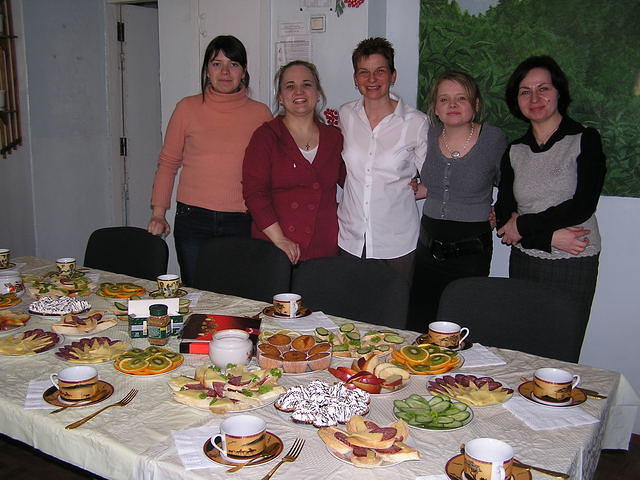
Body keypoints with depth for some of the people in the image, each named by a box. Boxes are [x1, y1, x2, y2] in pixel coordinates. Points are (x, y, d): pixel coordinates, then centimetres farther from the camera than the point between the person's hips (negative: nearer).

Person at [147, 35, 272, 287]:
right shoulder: (187, 108, 5)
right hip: (193, 221, 0)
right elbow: (168, 163, 10)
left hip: (242, 223, 0)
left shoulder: (260, 113, 5)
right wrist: (158, 213, 3)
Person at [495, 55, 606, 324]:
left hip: (573, 267, -3)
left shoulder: (585, 140, -2)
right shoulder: (514, 152, 8)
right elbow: (504, 217, 2)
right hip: (522, 263, 3)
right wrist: (551, 237, -13)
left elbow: (583, 206, -12)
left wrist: (523, 226, -8)